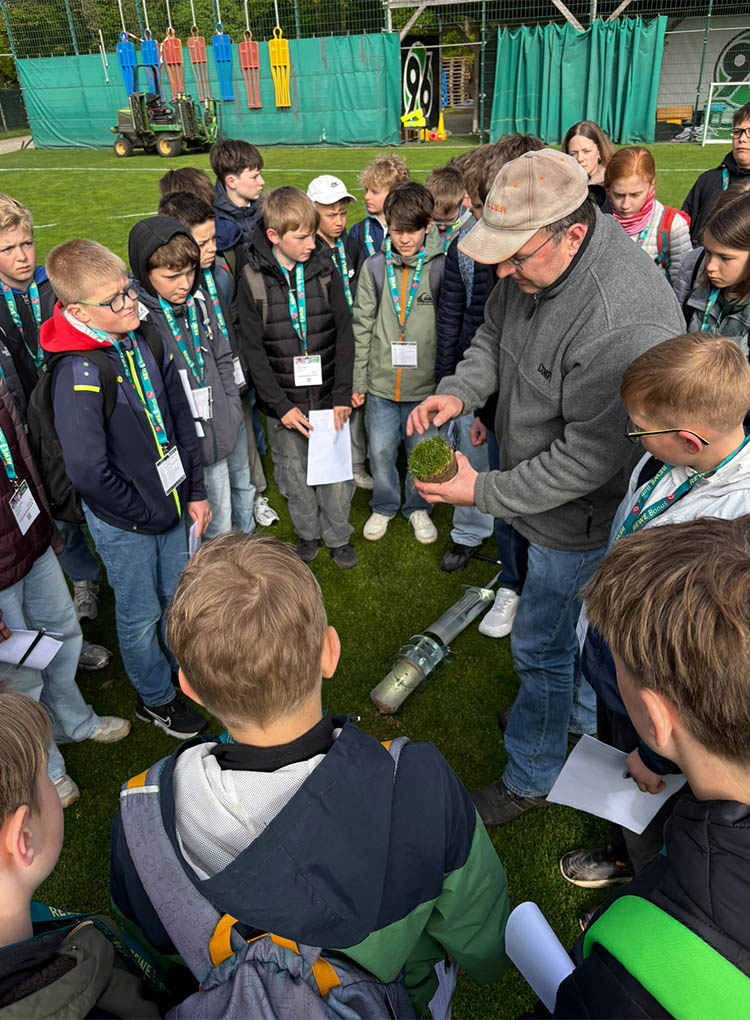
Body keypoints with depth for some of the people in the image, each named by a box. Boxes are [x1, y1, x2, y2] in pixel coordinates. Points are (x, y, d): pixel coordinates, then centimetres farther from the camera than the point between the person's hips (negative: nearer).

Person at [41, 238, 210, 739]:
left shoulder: (145, 340, -3)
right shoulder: (78, 375, -26)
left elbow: (181, 419, 5)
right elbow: (87, 469, -27)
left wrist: (195, 491, 3)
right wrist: (145, 514, -15)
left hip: (170, 502, 6)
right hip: (124, 524, -6)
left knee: (180, 596, 23)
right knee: (142, 614, 14)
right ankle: (155, 698, 39)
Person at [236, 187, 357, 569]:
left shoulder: (325, 272, -1)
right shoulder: (252, 280, -6)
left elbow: (344, 337, 0)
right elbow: (254, 350, -7)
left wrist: (342, 395, -7)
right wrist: (281, 405, -12)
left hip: (327, 397, 1)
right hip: (284, 402, -1)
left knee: (336, 471, 7)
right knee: (295, 474, 13)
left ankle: (337, 536, 30)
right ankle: (307, 532, 37)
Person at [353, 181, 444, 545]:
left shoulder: (440, 267, -6)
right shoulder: (375, 267, 0)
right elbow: (363, 325, 4)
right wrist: (358, 380, 3)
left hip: (426, 382, -1)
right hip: (382, 381, 2)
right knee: (380, 449, 12)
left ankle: (417, 508, 36)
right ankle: (384, 507, 36)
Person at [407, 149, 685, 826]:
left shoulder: (628, 325, -36)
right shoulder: (531, 265, -8)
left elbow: (592, 457, -31)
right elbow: (494, 336, 9)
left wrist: (485, 493, -25)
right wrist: (461, 390, -11)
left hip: (578, 519, -8)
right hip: (537, 485, 9)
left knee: (542, 644, 9)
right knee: (573, 624, 28)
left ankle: (530, 780, 35)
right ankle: (588, 717, 57)